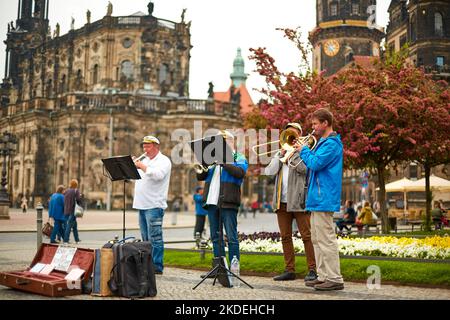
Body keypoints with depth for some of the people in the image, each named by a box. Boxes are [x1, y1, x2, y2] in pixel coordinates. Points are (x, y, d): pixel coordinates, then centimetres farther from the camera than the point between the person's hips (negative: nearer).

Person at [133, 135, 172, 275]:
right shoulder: (144, 160, 22)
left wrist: (142, 166, -14)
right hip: (141, 204, 8)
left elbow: (158, 175, -20)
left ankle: (157, 266, -6)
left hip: (154, 205, -8)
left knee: (154, 237, -9)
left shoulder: (163, 161, -2)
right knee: (146, 238, 12)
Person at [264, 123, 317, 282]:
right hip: (282, 201, 6)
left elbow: (303, 168, -14)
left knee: (307, 235, -5)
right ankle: (289, 270, 13)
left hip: (298, 200, -5)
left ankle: (312, 269, -2)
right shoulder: (279, 154, 19)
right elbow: (270, 171, 5)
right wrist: (281, 154, -3)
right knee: (285, 237, 7)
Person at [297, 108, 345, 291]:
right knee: (317, 240, 13)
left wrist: (303, 150, -7)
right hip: (317, 199, 11)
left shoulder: (331, 144, -13)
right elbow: (314, 164, 20)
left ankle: (334, 279, -6)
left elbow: (315, 163, -22)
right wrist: (304, 151, 6)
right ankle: (323, 276, 19)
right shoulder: (323, 142, 20)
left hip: (324, 199, -11)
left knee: (326, 240, -9)